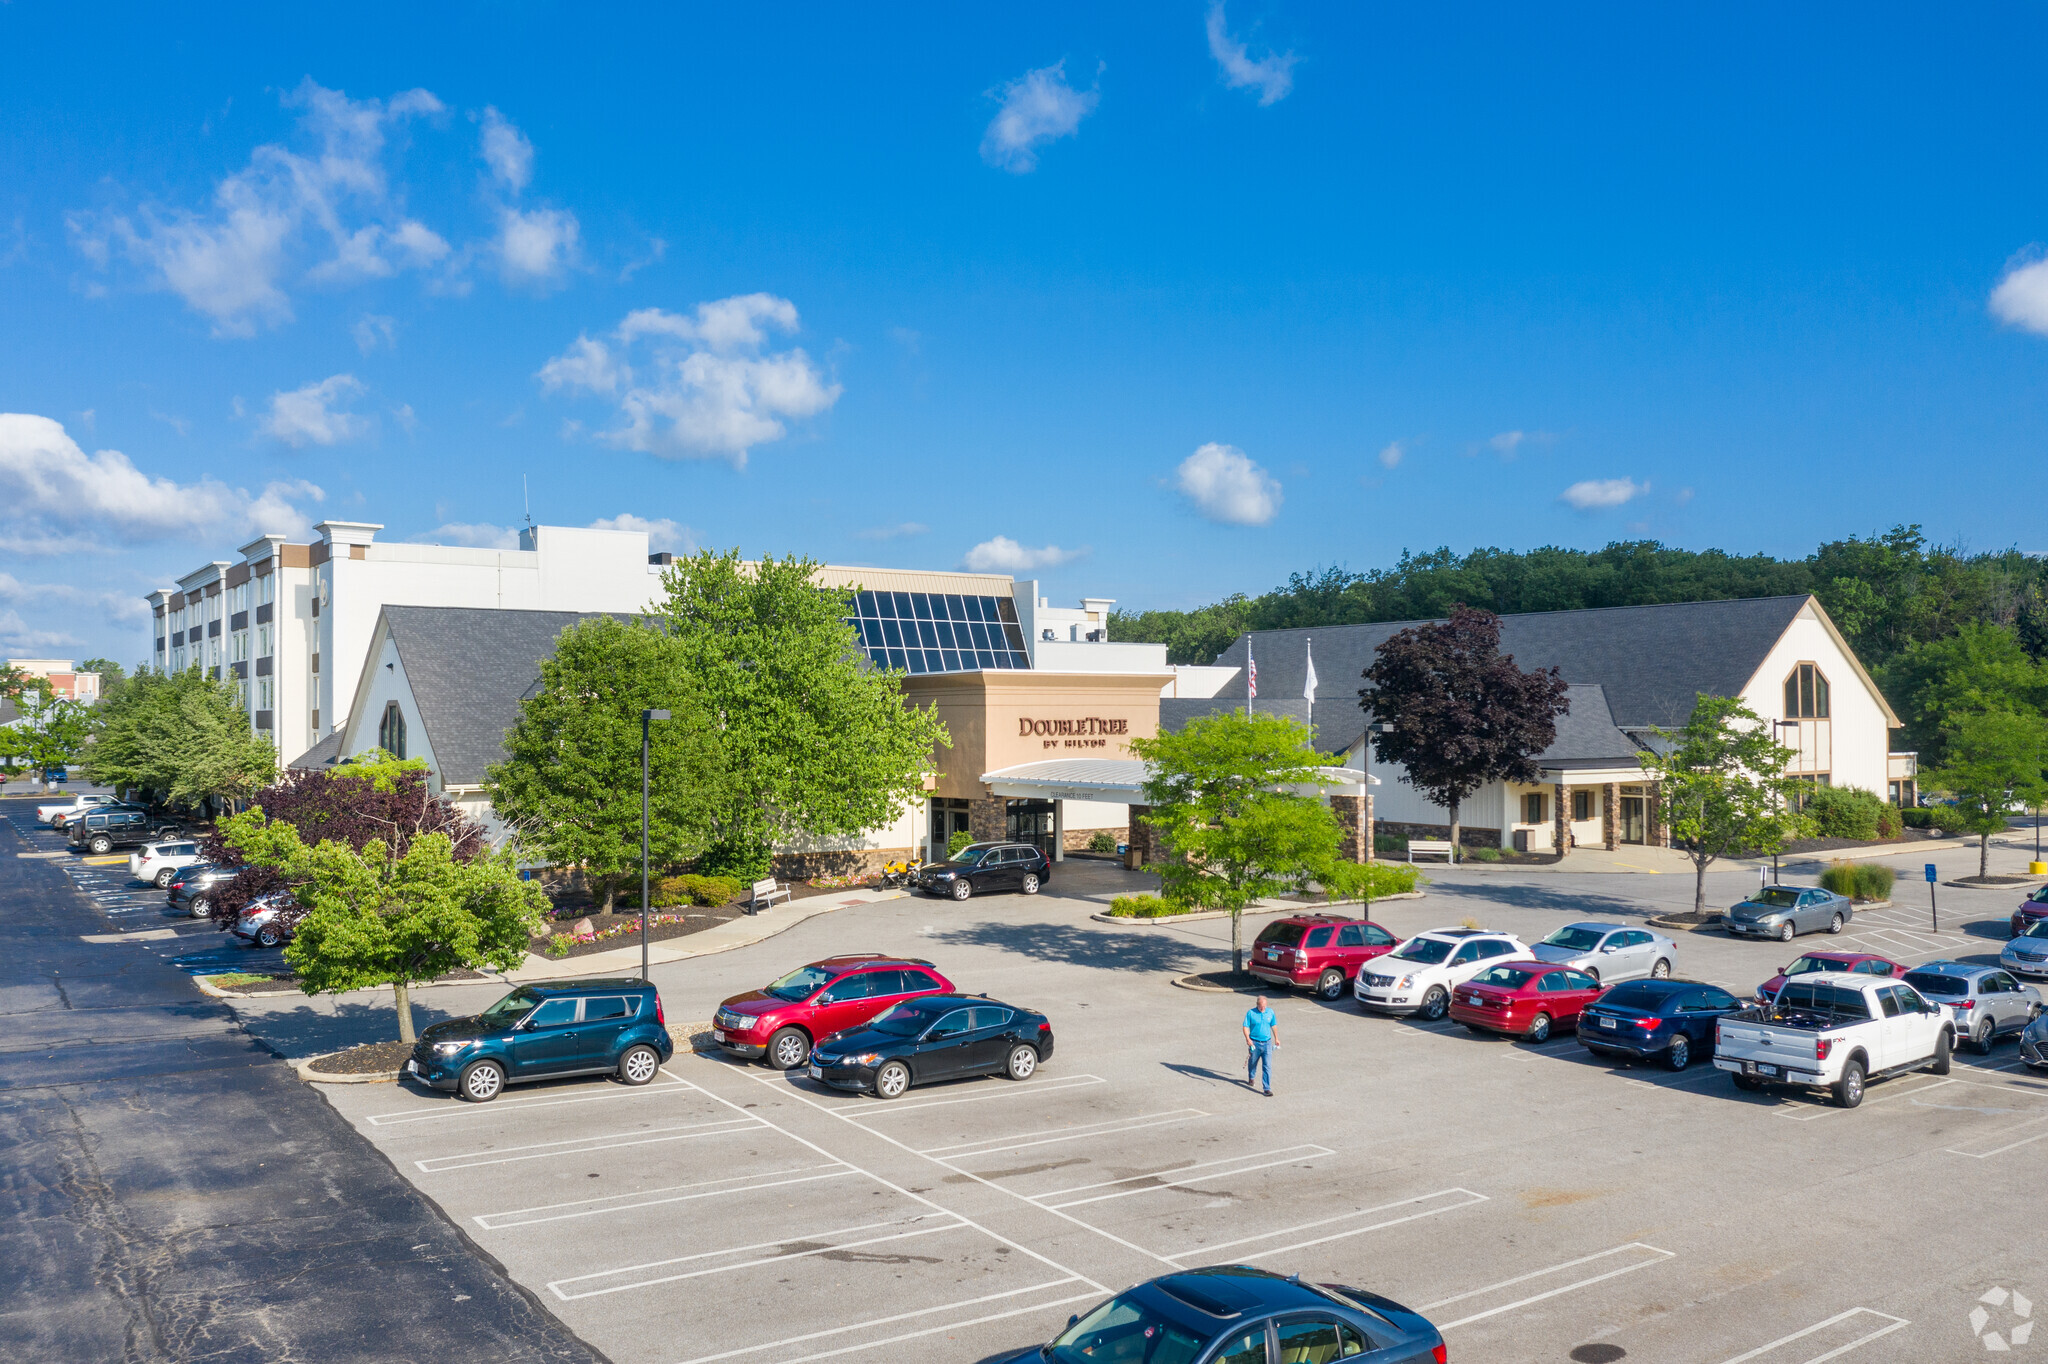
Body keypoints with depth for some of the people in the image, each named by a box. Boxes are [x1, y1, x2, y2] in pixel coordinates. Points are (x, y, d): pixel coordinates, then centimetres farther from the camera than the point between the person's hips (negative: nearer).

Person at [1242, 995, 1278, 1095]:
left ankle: (1267, 1088, -4)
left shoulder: (1270, 1012, 1)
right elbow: (1245, 1027, -7)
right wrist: (1248, 1039, -20)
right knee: (1252, 1063, 19)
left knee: (1267, 1066, -7)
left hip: (1267, 1043, 1)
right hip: (1254, 1043, -1)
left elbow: (1274, 1025, 14)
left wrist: (1276, 1038, 20)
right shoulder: (1250, 1013, -9)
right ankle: (1251, 1078, 48)